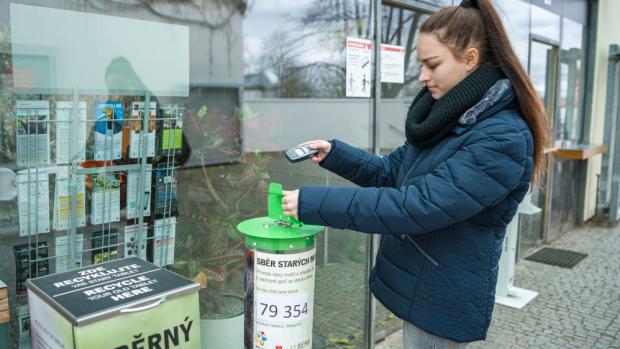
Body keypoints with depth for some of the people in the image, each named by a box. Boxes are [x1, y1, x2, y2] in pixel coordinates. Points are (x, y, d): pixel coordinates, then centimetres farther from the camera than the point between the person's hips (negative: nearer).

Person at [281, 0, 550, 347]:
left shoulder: (503, 138, -24)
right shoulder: (448, 117, 5)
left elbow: (416, 207, -31)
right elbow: (392, 173, 10)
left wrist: (312, 202, -30)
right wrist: (334, 153, -5)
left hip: (444, 300, -8)